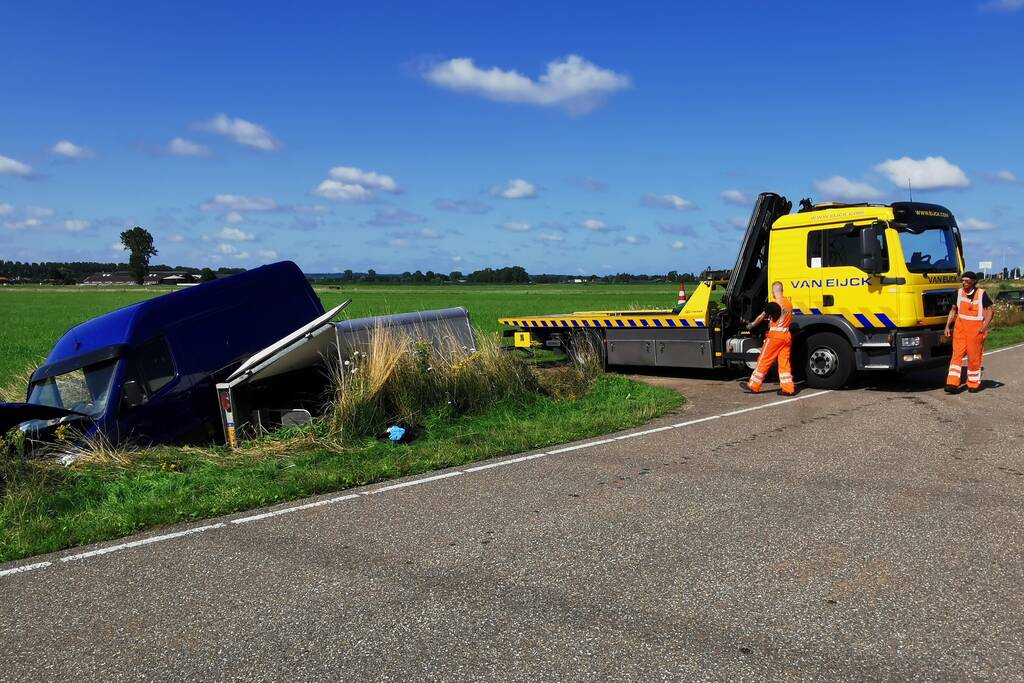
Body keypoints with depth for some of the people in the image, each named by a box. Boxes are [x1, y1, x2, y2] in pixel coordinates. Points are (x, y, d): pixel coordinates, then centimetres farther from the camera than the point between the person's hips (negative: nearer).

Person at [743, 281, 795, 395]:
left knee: (764, 361, 1)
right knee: (784, 362, 9)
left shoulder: (774, 304, -11)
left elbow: (761, 317, -2)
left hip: (775, 335, -6)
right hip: (787, 335, 6)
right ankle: (788, 388, 6)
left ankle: (753, 386, 7)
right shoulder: (789, 302, 9)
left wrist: (752, 325, 15)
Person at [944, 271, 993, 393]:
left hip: (976, 328, -3)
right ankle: (952, 384, -9)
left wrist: (985, 325, -16)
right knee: (957, 354, -5)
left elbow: (989, 310, -3)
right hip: (960, 326, 3)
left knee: (974, 356, 3)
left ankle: (974, 384, 17)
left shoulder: (981, 294, -4)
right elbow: (953, 310, 13)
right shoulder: (959, 293, 6)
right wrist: (947, 326, 6)